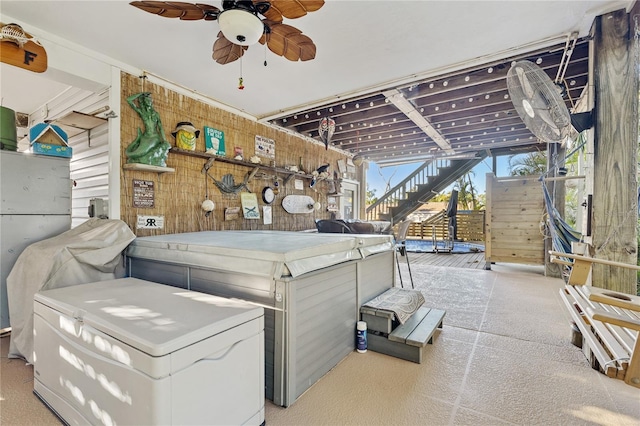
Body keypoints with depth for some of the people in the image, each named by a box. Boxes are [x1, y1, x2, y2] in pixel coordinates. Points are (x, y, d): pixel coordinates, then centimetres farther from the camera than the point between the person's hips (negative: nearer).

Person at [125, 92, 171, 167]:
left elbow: (160, 128, 9)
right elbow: (128, 100, 4)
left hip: (155, 137, 0)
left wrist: (164, 141, -4)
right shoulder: (141, 111, 11)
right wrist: (141, 93, 13)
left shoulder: (156, 113, 15)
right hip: (146, 137, 0)